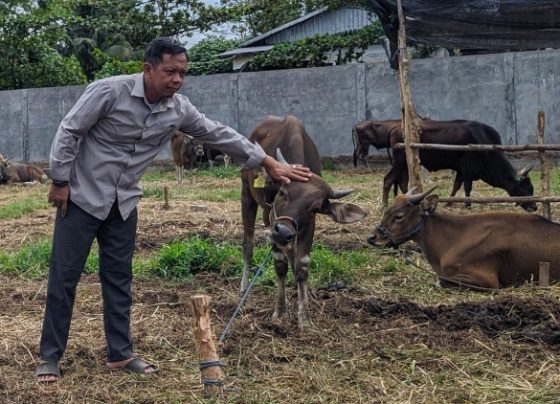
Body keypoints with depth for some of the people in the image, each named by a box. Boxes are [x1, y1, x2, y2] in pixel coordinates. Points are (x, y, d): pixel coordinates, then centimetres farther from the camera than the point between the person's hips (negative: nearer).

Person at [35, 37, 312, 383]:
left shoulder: (179, 109, -4)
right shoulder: (109, 91, -21)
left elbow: (219, 134, 2)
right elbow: (68, 132, -15)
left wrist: (269, 163, 2)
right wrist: (60, 182, -13)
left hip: (123, 203, 5)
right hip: (82, 197, -5)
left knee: (119, 278, 8)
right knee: (65, 276, -1)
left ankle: (120, 354, 17)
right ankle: (49, 357, 8)